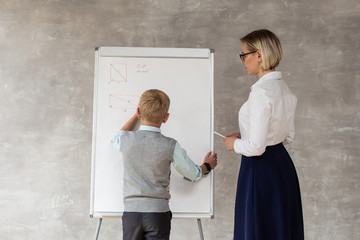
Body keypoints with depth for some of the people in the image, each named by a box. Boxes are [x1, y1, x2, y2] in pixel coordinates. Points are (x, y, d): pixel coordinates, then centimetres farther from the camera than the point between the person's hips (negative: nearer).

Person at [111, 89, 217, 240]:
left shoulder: (126, 140, -3)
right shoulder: (170, 146, -7)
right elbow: (193, 175, 8)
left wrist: (138, 115, 33)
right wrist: (207, 166, 31)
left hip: (131, 211, 2)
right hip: (158, 212, -1)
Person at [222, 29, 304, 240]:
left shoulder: (262, 92, -21)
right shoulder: (285, 90, 7)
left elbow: (256, 147, -23)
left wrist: (236, 144, -3)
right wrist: (245, 136, 15)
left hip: (261, 169, -9)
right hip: (282, 165, 9)